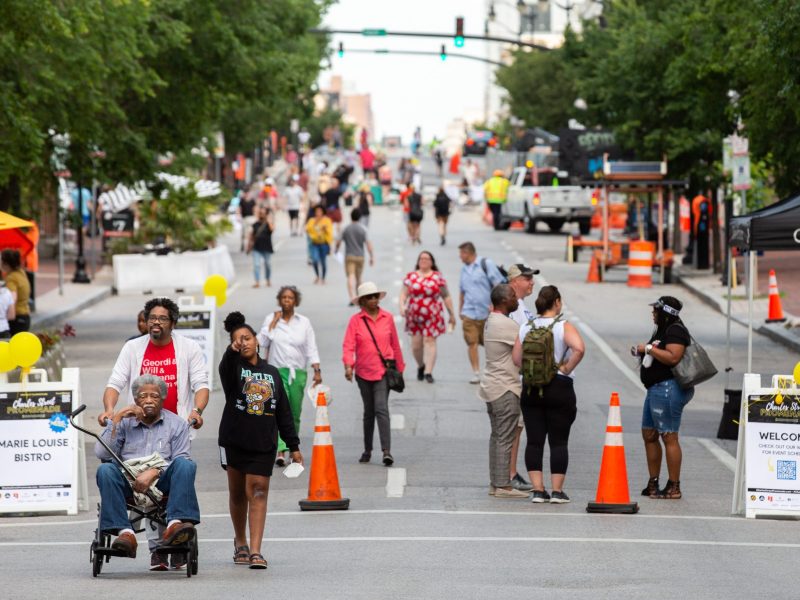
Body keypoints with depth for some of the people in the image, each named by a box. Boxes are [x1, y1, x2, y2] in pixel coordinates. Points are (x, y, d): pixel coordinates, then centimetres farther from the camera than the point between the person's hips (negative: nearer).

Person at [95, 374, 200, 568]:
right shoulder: (124, 423, 19)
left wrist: (154, 472, -17)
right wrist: (116, 419, 0)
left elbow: (180, 460, 1)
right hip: (129, 483, 1)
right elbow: (101, 453, 4)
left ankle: (175, 525, -47)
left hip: (162, 482, -1)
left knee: (185, 465, -31)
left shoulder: (176, 424, 16)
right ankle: (125, 532, -42)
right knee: (105, 470, -31)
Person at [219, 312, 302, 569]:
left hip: (264, 443, 1)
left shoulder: (271, 373, 8)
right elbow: (226, 365, -29)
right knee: (237, 492, 11)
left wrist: (293, 445, 10)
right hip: (235, 440, -1)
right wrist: (233, 351, -52)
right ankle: (240, 542, 31)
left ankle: (255, 551, -14)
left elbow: (284, 412, 12)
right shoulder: (233, 368, -1)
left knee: (258, 492, -9)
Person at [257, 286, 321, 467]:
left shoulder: (304, 322, 9)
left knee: (295, 413, 5)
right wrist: (273, 322, -3)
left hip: (298, 372, 2)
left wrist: (317, 371, -3)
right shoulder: (271, 319, 6)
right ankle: (280, 451, -27)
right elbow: (262, 341, -4)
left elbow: (311, 348, 6)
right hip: (277, 371, -2)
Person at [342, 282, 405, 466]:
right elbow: (348, 345, -9)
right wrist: (348, 365, -25)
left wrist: (399, 367, 17)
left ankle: (387, 451, -22)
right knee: (369, 411, 12)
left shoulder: (388, 318, 4)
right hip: (363, 372, 1)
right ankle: (367, 451, 25)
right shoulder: (356, 320, 0)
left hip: (383, 371, -1)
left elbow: (395, 344, 12)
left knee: (381, 409, -15)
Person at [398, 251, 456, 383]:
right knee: (416, 343, 2)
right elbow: (404, 294, 5)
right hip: (414, 316, 1)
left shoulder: (438, 277, 5)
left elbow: (446, 296, 8)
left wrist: (452, 314, 8)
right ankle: (420, 365, 29)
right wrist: (402, 307, -12)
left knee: (430, 341, -9)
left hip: (433, 316, -1)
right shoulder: (411, 276, 7)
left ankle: (428, 372, -8)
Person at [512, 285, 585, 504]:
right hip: (559, 389, -3)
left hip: (530, 389, 4)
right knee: (559, 442, 3)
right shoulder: (564, 327, -9)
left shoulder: (526, 328, 4)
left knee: (534, 441, 6)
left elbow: (517, 359, 3)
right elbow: (579, 348, -26)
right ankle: (557, 491, 2)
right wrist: (567, 369, -13)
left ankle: (538, 490, 3)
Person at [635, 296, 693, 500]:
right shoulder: (661, 330, 19)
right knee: (649, 434, 14)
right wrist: (643, 353, 9)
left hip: (667, 389, -12)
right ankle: (653, 483, 21)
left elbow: (673, 357, -26)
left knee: (669, 437, -9)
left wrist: (649, 348, -18)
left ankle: (674, 487, -6)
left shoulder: (675, 331, -13)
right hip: (656, 389, 12)